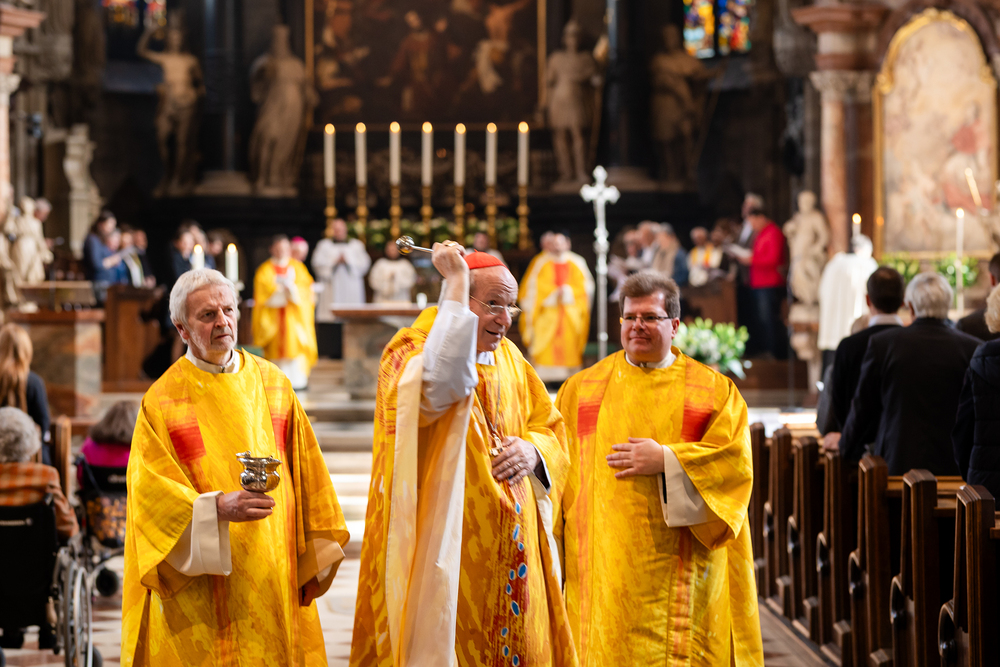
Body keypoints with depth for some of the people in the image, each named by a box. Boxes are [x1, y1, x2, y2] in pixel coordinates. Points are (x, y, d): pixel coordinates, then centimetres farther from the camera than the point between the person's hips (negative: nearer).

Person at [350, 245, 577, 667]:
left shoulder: (509, 359, 12)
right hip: (447, 549, -7)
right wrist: (456, 280, -27)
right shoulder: (410, 351, -9)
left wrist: (533, 450, -4)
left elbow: (551, 426, 21)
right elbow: (442, 383, -33)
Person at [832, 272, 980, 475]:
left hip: (897, 463, 0)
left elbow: (864, 405, 7)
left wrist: (846, 445, 24)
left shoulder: (882, 343, -3)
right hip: (952, 466, 1)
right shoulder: (972, 348, -3)